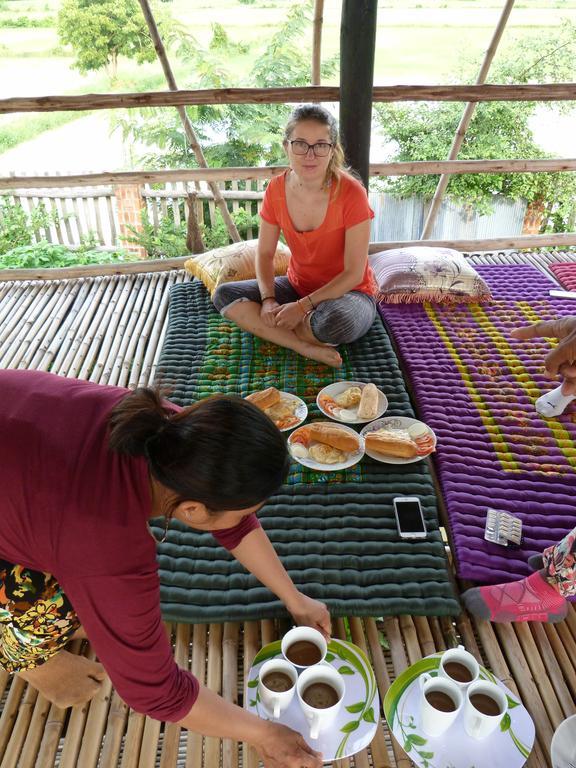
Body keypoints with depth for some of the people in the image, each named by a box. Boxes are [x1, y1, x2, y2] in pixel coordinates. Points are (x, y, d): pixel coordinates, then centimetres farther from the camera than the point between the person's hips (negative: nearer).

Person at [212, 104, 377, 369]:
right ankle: (306, 347, -22)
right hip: (297, 286, 5)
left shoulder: (351, 193, -22)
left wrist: (303, 306, -25)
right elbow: (265, 253, 0)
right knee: (223, 295, -12)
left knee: (336, 321, -40)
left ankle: (272, 331, -8)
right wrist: (268, 299, -18)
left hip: (347, 293, -5)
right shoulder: (276, 189, -8)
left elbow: (354, 273, -20)